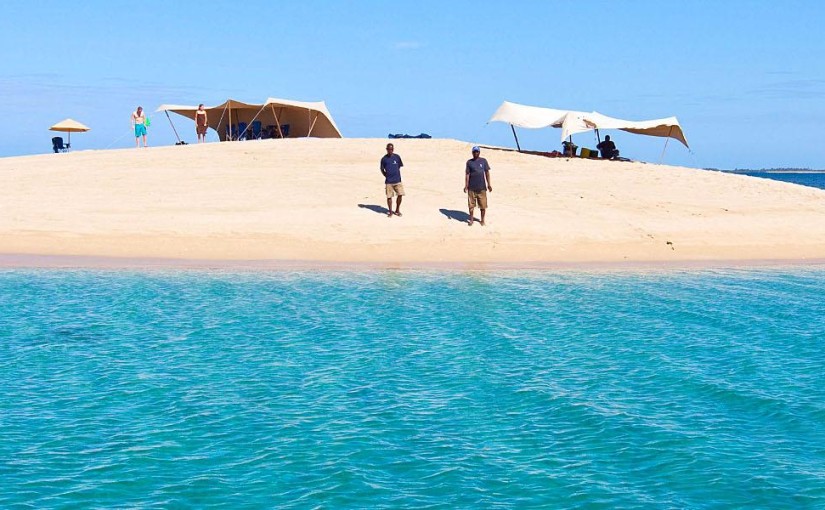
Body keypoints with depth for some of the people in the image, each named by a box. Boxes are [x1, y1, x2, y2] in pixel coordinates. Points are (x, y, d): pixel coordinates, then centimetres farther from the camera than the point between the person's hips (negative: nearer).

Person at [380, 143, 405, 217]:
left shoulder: (397, 157, 4)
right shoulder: (384, 159, 1)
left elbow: (399, 166, 13)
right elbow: (382, 169, 9)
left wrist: (397, 175, 7)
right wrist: (387, 176, 1)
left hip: (397, 180, 1)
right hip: (388, 181, -1)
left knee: (400, 194, -4)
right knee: (389, 196, 1)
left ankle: (397, 210, 15)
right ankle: (390, 212, 15)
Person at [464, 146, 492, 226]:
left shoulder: (483, 161, 5)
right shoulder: (469, 162, 4)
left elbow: (487, 172, 7)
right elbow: (467, 174, 3)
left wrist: (489, 184, 2)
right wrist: (466, 186, -3)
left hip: (482, 187, 0)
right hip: (472, 187, 0)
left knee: (483, 205, 3)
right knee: (471, 204, 5)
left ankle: (482, 220, 16)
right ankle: (471, 219, 18)